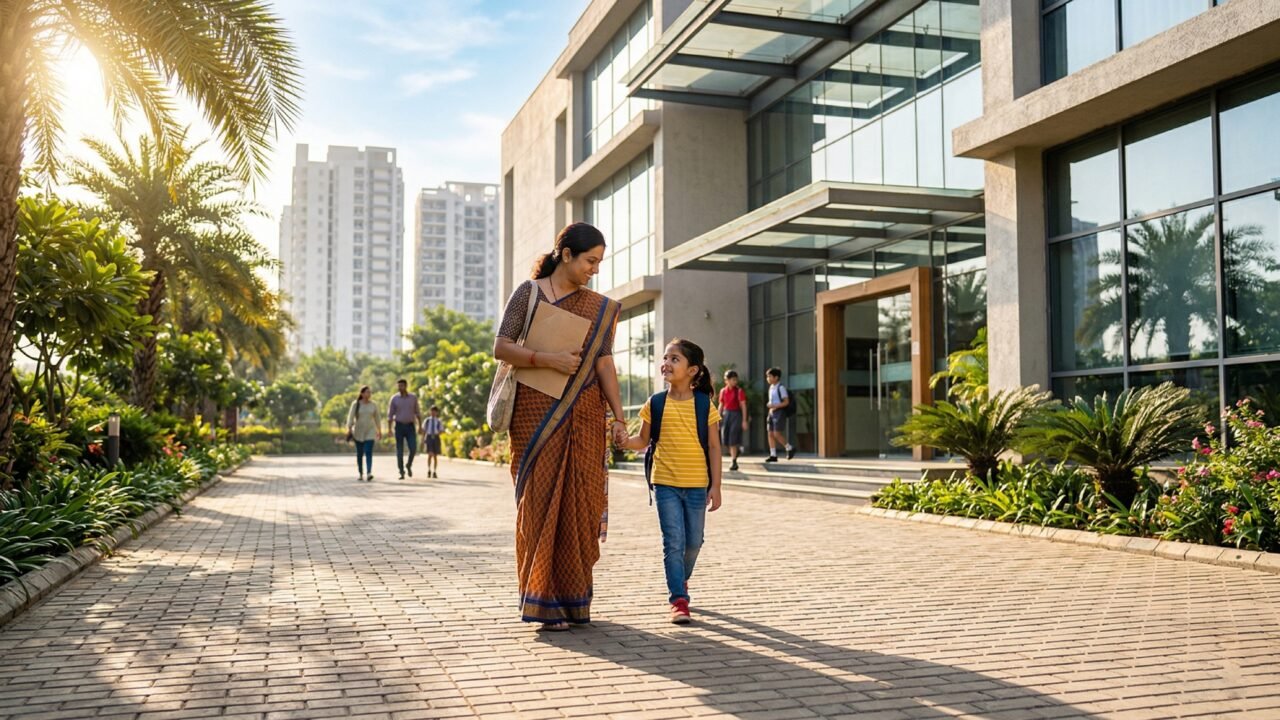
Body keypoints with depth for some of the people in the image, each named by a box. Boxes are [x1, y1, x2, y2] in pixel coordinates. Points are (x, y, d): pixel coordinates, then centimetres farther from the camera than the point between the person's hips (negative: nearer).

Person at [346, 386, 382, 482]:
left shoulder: (373, 405, 1)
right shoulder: (355, 404, -5)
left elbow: (376, 417, 9)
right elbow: (351, 417, -9)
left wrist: (379, 431, 13)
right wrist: (349, 429, -20)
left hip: (370, 432, 0)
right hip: (358, 432, 0)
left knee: (368, 452, -15)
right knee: (359, 454, 8)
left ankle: (369, 474, -26)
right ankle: (361, 475, 22)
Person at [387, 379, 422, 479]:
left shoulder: (413, 397, 3)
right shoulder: (394, 398, -1)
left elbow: (418, 412, 8)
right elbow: (390, 414, -1)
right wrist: (389, 428, -10)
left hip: (410, 427, 1)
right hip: (399, 426, -1)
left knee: (413, 449, -10)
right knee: (400, 451, -3)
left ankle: (409, 466, 18)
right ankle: (402, 473, 5)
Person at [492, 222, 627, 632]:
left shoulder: (599, 307, 10)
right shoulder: (528, 292, 1)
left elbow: (604, 363, 5)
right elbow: (501, 348, -5)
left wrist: (618, 418, -4)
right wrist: (548, 359, -18)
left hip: (584, 415, 3)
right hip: (537, 412, -3)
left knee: (580, 503, 2)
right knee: (541, 501, -3)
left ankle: (574, 598, 13)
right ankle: (543, 601, 4)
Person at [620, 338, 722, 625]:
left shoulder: (704, 404, -3)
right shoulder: (655, 404, 1)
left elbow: (713, 447, -1)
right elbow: (643, 440, 7)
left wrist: (715, 486, -3)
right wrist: (621, 441, -14)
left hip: (697, 485, 0)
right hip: (665, 483, 0)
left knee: (693, 541, 12)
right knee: (674, 542, -5)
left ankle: (681, 579, 39)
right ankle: (679, 600, 0)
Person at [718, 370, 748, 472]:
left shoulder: (739, 391, -6)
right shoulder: (723, 391, 5)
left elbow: (743, 406, -7)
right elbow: (721, 406, 11)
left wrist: (744, 420, -11)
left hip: (736, 415, -4)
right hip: (726, 414, 4)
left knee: (733, 439, -8)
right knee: (725, 441, 6)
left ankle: (733, 461, -1)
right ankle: (736, 450, 33)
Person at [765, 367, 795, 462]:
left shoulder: (781, 387, -10)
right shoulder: (771, 387, 15)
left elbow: (786, 402, -14)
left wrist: (774, 406, -21)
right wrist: (769, 406, 9)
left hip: (780, 412, -8)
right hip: (772, 413, 8)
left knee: (777, 434, -12)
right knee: (770, 434, 2)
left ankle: (790, 448, 5)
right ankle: (773, 455, 4)